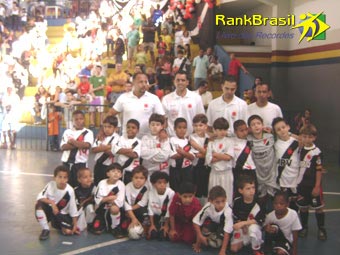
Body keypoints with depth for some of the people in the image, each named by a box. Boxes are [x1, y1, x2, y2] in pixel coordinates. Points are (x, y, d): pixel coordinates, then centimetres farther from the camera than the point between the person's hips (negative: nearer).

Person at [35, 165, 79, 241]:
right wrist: (51, 202, -37)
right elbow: (39, 198, -23)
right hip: (50, 210, 0)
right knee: (39, 204, -31)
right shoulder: (50, 185, -19)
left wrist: (75, 225, -10)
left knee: (68, 231, -20)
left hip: (62, 214, 1)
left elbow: (73, 209, -11)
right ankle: (45, 229, -13)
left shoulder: (70, 191, -19)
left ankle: (59, 225, 19)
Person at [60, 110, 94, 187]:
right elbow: (63, 147, -6)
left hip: (80, 163, -3)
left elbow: (87, 145, -19)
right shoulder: (67, 132, 6)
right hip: (67, 163, 3)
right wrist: (78, 144, -16)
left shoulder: (88, 132, -1)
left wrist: (72, 141, -10)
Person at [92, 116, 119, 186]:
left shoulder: (116, 138, -10)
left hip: (108, 166, -5)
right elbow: (93, 149, -4)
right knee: (96, 183, 14)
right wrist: (106, 147, -19)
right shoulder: (100, 137, 6)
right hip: (98, 165, 5)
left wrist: (101, 147, -14)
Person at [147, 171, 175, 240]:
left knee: (162, 236, -15)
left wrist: (166, 225, -9)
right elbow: (150, 208, -6)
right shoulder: (151, 192, -16)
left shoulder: (171, 193, -25)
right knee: (152, 235, -12)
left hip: (166, 217, -2)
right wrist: (152, 224, -4)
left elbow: (169, 210, -16)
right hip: (156, 216, 2)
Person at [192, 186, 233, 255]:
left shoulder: (228, 211, -39)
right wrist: (201, 236, -28)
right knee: (206, 224, -30)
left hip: (222, 226, -2)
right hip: (212, 223, 2)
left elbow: (227, 232, -37)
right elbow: (196, 221, -22)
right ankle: (198, 244, -6)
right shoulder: (208, 208, -33)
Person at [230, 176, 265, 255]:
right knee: (233, 248, -8)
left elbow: (259, 220, -22)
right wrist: (241, 225, -14)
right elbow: (235, 217, 3)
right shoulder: (237, 202, -10)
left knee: (253, 228, -40)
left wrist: (243, 223, -27)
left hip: (254, 226, -4)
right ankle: (246, 241, 25)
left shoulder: (258, 202, -20)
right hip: (241, 228, 4)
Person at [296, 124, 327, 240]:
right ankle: (304, 227, 31)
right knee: (303, 207, 14)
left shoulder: (316, 152, -15)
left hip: (313, 186, -5)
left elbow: (319, 170, -13)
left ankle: (321, 229, 21)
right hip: (301, 184, 5)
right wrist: (297, 183, 10)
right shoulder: (300, 150, 2)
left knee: (318, 207, 7)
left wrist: (317, 186, -13)